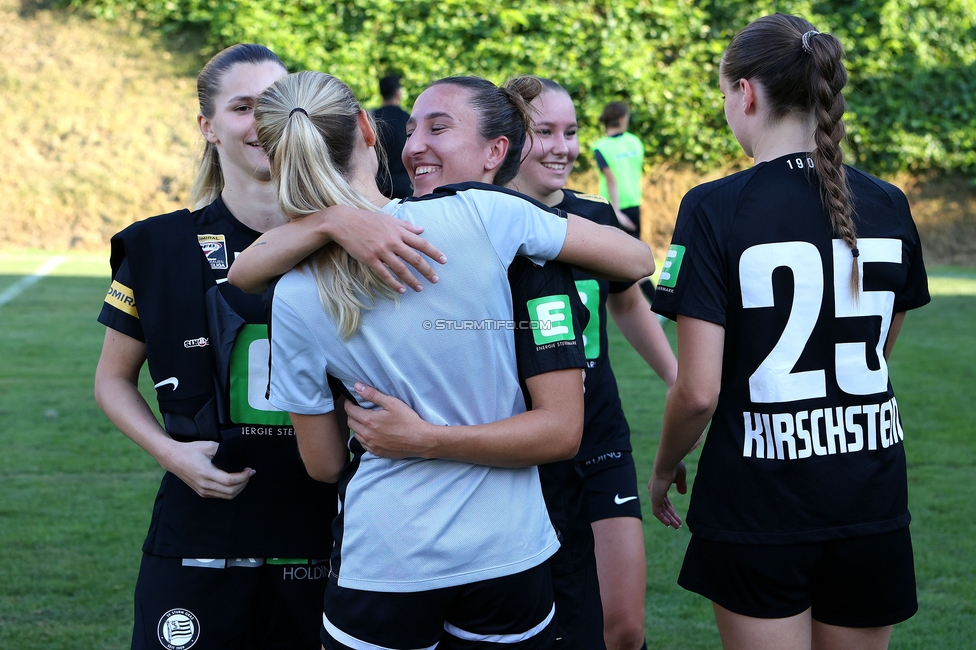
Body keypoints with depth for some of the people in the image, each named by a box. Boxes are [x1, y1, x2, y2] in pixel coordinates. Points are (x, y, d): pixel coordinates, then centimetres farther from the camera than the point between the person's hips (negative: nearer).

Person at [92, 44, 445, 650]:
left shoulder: (343, 242, 2)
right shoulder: (160, 247, 0)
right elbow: (114, 379, 8)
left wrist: (344, 223, -35)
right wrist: (171, 452, -7)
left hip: (321, 544, 1)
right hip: (198, 546, -1)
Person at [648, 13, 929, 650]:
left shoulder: (714, 209, -13)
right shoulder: (888, 205, 1)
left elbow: (698, 392, -16)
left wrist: (664, 469, 3)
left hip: (759, 504, -4)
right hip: (873, 503, 4)